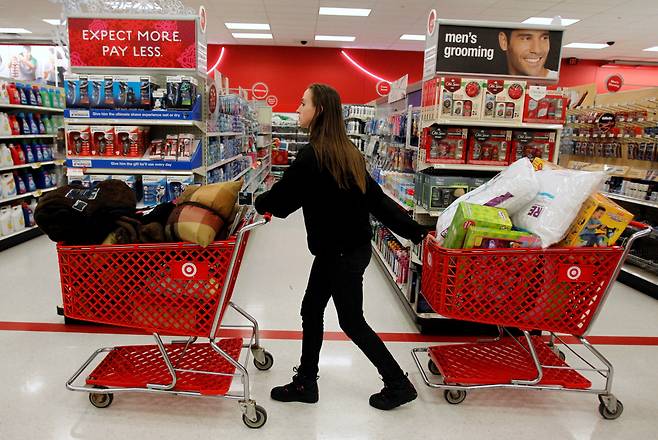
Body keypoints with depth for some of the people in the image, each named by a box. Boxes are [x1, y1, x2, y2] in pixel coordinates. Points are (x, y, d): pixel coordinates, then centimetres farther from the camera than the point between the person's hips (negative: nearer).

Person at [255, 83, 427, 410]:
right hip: (350, 246, 9)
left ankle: (398, 385, 24)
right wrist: (415, 232, 6)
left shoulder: (312, 155, -20)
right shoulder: (347, 151, 7)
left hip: (342, 253, -9)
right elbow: (377, 199, 5)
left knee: (351, 322, 7)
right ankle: (305, 383, 30)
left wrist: (256, 203, 9)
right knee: (311, 310, 16)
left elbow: (283, 196, -11)